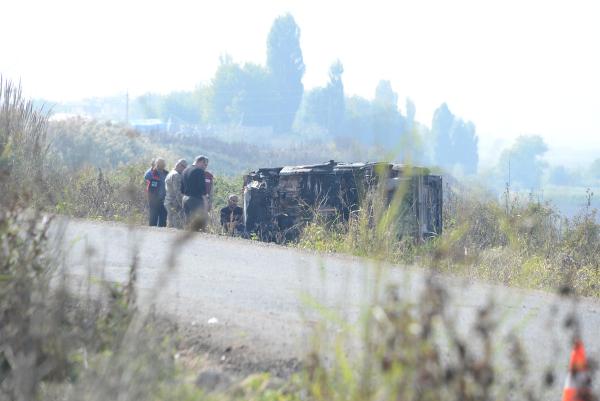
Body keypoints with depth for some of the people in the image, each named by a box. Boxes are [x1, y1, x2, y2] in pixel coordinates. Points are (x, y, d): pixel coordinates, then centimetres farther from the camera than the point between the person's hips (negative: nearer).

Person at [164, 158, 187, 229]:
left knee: (170, 226, 9)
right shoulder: (176, 175, -13)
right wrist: (182, 205, -20)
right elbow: (177, 192, -20)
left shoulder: (169, 175, 19)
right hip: (175, 204, -10)